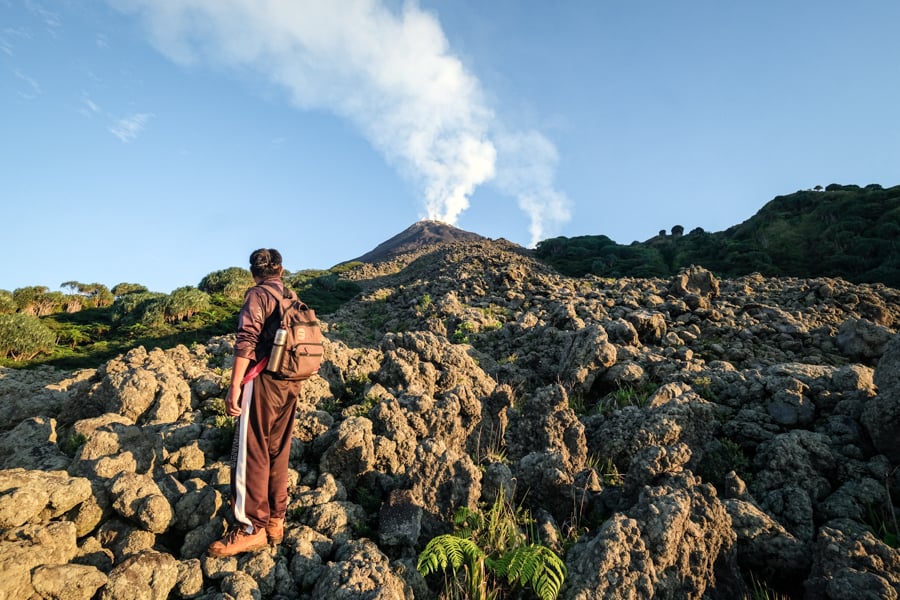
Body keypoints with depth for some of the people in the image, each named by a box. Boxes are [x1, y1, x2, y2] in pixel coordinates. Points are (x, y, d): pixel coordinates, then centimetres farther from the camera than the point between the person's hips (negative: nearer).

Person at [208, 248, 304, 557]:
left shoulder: (258, 295, -5)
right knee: (278, 453, 13)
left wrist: (235, 385, -17)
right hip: (290, 384, 7)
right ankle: (275, 521, 21)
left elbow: (246, 341, -17)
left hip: (263, 381, -7)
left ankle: (251, 528, 5)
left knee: (251, 454, 0)